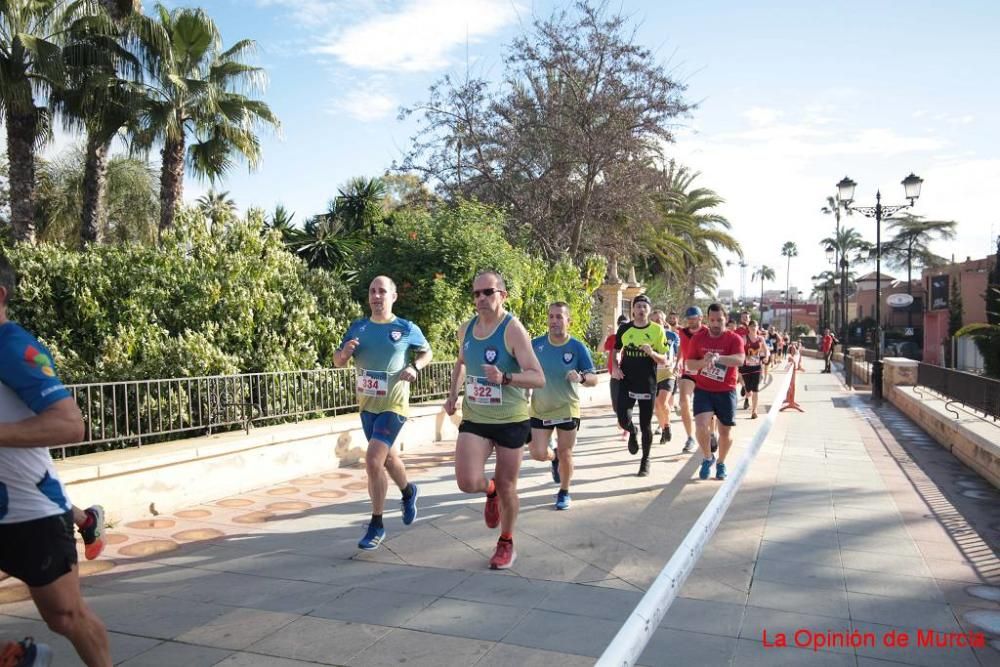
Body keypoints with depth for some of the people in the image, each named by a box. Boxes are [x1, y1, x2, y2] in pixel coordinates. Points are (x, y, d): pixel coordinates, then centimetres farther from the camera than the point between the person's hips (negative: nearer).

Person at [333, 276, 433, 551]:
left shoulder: (407, 329, -8)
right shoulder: (358, 327, 2)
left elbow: (427, 353, 8)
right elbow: (337, 362, 6)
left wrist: (414, 367, -13)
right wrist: (345, 352, -17)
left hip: (393, 406, -5)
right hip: (366, 405, 5)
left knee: (373, 460, -17)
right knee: (387, 456, 21)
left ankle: (376, 525, -2)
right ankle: (409, 492, 51)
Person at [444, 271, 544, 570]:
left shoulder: (513, 329, -15)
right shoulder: (465, 329, 2)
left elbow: (538, 378, -21)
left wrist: (505, 378, -38)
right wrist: (453, 394, 11)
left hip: (511, 419, -4)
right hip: (474, 418, 4)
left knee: (506, 485, 8)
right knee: (468, 483, -12)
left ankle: (506, 543, 33)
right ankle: (490, 491, 26)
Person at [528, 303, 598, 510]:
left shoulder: (578, 348, -11)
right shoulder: (536, 344, -6)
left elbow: (594, 379, -12)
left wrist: (581, 378, -32)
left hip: (567, 409, -2)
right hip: (540, 409, 2)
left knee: (565, 455, 5)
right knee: (538, 454, -1)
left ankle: (564, 493, 29)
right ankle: (554, 457, 36)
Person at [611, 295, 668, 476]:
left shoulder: (657, 330, -3)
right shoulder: (624, 328, 1)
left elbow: (664, 360, -1)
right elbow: (616, 350, 16)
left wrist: (652, 353, -21)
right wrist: (615, 367, -1)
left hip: (648, 384, -1)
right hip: (627, 382, 1)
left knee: (646, 425, 7)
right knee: (624, 419, -13)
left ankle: (645, 460, 27)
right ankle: (632, 433, 25)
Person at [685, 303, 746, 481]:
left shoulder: (734, 339, -9)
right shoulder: (698, 338, 0)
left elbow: (739, 360, -27)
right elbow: (689, 363, 2)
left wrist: (718, 358, -45)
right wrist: (703, 362, -20)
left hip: (726, 391, -1)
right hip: (703, 389, 1)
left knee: (725, 431, 8)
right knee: (701, 425, -17)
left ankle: (721, 463, 34)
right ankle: (707, 458, 10)